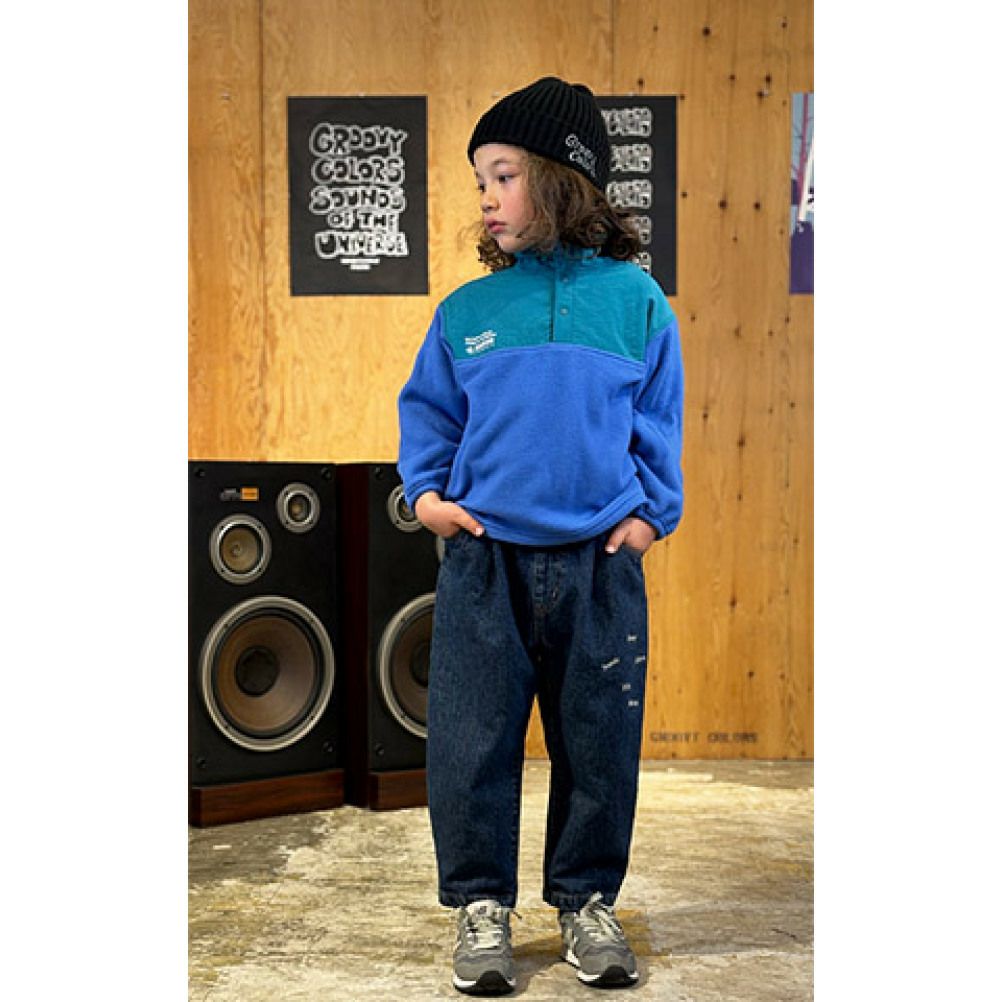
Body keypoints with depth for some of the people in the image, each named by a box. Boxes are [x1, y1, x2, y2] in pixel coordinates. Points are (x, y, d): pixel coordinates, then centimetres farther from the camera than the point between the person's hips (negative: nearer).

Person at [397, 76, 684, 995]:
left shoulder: (635, 300, 2)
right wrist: (424, 488, 0)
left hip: (600, 564, 0)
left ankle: (586, 899, 27)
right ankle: (481, 904, 20)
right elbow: (427, 409, 13)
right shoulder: (467, 311, 4)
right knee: (472, 743, 3)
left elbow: (659, 422, 8)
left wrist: (652, 509, -1)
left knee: (600, 745, 9)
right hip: (483, 562, 1)